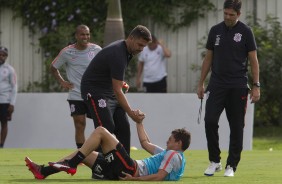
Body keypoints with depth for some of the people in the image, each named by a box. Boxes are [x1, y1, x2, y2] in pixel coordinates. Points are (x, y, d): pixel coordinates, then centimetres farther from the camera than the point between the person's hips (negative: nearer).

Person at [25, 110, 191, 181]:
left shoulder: (174, 155, -3)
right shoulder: (168, 154, 27)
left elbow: (159, 176, -19)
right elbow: (146, 143, 36)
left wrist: (135, 178, -24)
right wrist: (139, 123, 37)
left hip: (131, 169, -10)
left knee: (100, 131, -12)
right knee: (85, 154, 12)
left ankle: (69, 164, -15)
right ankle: (43, 171, 3)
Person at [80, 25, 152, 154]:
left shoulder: (127, 51, 3)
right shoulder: (118, 54, -27)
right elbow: (117, 91, -27)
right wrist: (132, 114, -26)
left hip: (109, 92, 10)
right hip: (95, 91, -10)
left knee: (123, 128, 2)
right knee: (107, 128, -20)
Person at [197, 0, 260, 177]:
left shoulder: (245, 32, -2)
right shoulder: (215, 31, 7)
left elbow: (253, 60, -1)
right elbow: (208, 58, 13)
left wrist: (256, 86, -7)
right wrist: (201, 83, 10)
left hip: (238, 87, -2)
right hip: (217, 85, 3)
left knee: (237, 127, 1)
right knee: (210, 121, -10)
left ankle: (231, 166, 9)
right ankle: (214, 161, 4)